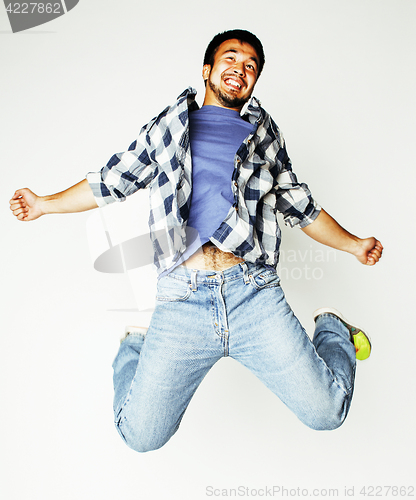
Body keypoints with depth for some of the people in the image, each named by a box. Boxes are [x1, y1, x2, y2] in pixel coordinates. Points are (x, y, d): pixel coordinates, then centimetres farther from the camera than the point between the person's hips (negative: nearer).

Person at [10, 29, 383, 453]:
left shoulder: (264, 135, 21)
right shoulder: (168, 126, 19)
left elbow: (300, 205, 24)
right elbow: (112, 181, 23)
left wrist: (352, 244, 16)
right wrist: (45, 204, 25)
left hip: (254, 294, 1)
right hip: (182, 302, 0)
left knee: (325, 412, -5)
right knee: (141, 435, -3)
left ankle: (333, 330, 27)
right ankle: (136, 346, 27)